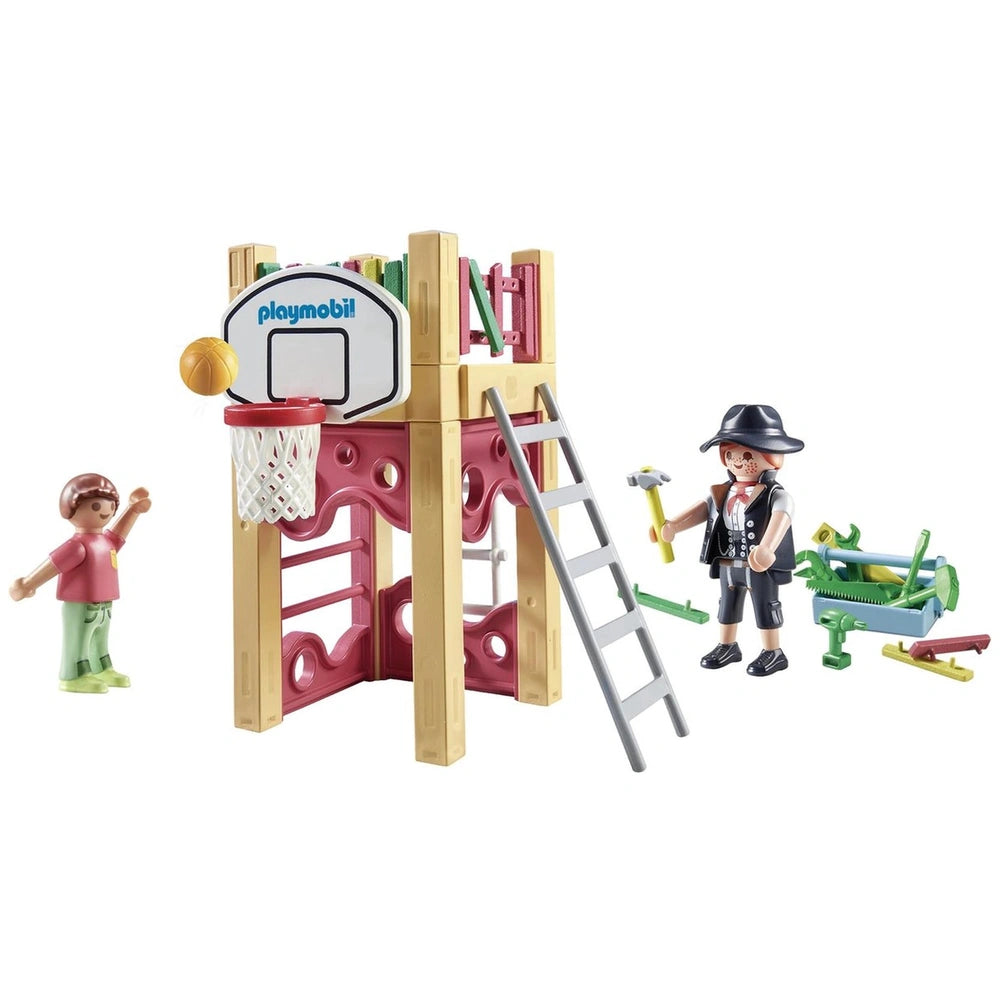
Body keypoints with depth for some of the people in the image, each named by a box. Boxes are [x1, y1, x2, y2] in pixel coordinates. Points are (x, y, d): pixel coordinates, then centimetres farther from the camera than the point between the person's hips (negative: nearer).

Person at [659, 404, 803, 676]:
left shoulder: (775, 495, -18)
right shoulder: (722, 493, 3)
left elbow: (781, 518, -33)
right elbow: (701, 509, -1)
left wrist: (766, 548, -51)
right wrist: (672, 525, -17)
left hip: (762, 566, -7)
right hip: (728, 565, 7)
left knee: (765, 607, 6)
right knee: (727, 605, 19)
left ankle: (773, 652, 20)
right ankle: (727, 646, 37)